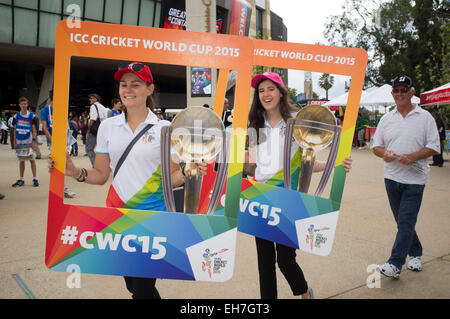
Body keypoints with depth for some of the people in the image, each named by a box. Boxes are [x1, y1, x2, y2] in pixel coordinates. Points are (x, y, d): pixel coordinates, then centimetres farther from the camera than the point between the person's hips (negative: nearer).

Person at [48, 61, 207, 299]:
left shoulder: (164, 128, -4)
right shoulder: (107, 126, 5)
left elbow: (171, 177, -2)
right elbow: (101, 174, 8)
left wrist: (187, 173, -22)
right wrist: (75, 171, -8)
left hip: (153, 213, -3)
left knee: (143, 289, -2)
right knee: (131, 284, 16)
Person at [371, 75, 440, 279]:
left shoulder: (425, 117, 0)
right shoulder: (386, 119, 10)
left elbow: (434, 147, -4)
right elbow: (376, 145, 11)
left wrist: (412, 157, -19)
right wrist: (384, 153, -12)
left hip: (414, 178, -4)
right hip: (392, 177, 4)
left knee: (406, 221, -8)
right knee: (402, 221, 13)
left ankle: (395, 264, -6)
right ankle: (415, 254, 33)